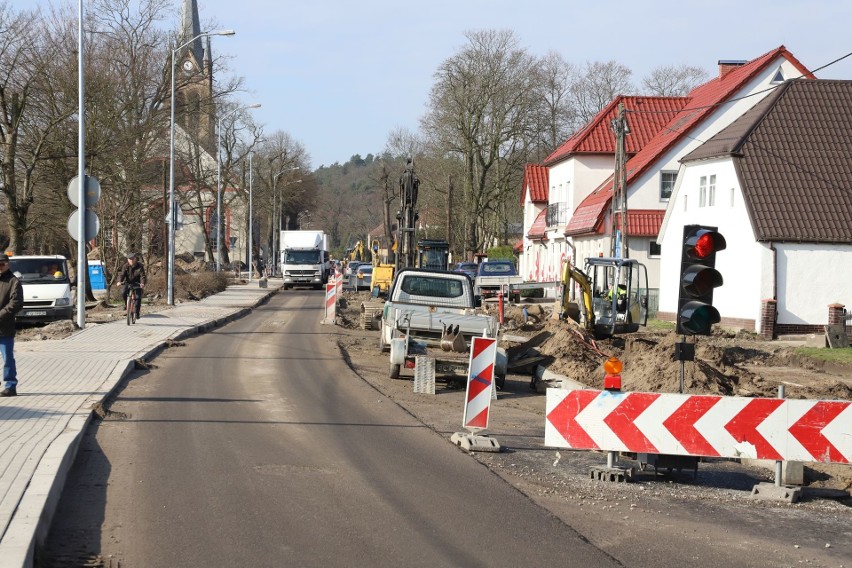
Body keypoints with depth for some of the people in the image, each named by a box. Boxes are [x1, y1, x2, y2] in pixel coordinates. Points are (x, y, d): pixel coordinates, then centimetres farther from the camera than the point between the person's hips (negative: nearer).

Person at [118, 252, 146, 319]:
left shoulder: (139, 266, -10)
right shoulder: (126, 266, -5)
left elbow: (142, 276, -18)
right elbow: (122, 274, -13)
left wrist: (142, 283, -39)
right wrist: (119, 281, -34)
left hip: (137, 284, -1)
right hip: (128, 283, 1)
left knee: (138, 297, -17)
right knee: (123, 292, -27)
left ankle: (137, 312, -4)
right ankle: (127, 303, 2)